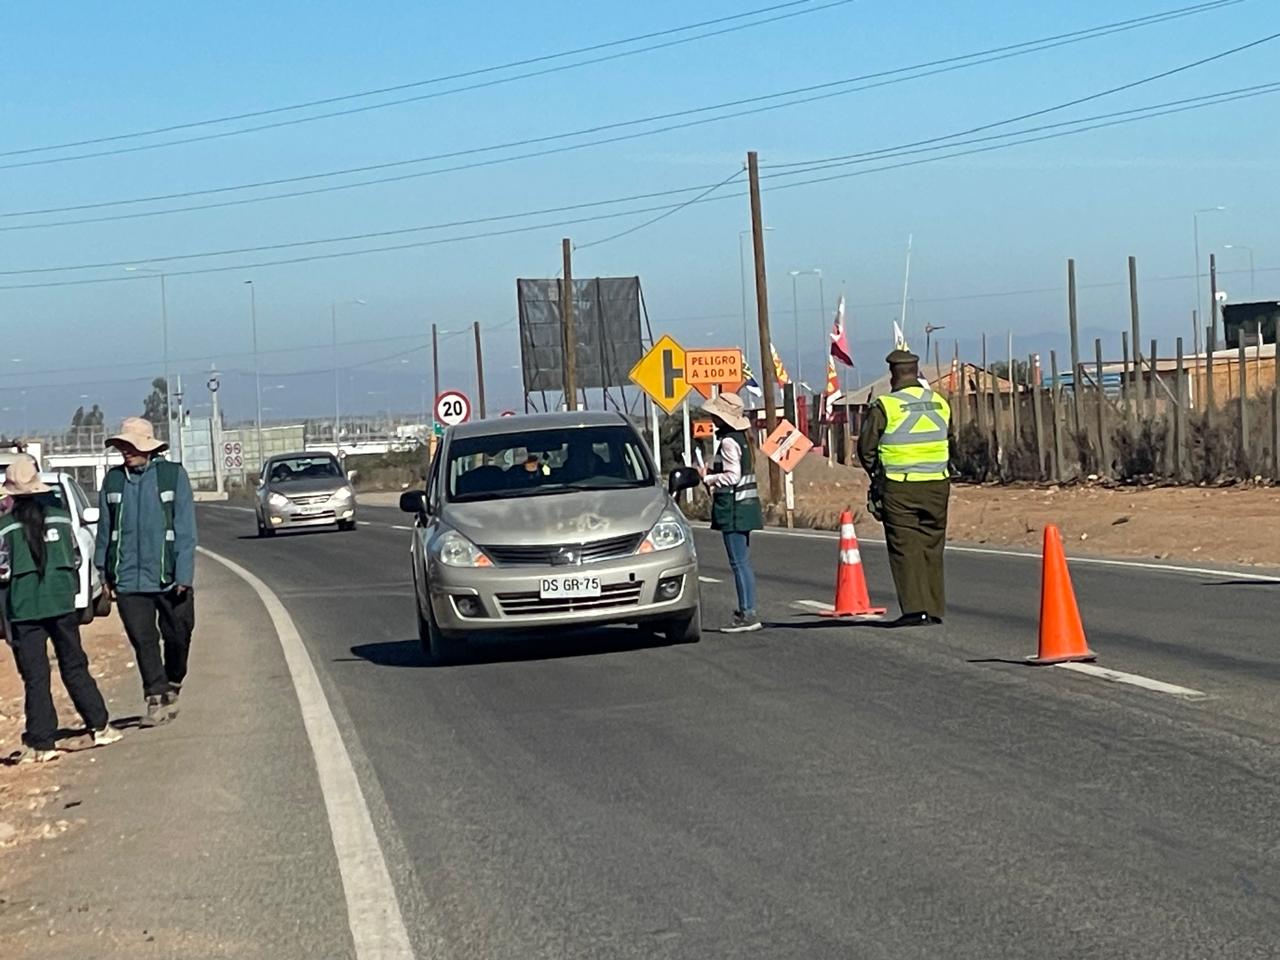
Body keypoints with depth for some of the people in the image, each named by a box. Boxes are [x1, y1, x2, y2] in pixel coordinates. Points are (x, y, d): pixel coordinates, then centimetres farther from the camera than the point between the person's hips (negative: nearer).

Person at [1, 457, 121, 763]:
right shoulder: (60, 517, 2)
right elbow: (75, 560, 9)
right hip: (62, 603, 3)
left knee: (35, 677, 1)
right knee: (74, 667, 14)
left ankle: (40, 743, 1)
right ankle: (100, 726, 15)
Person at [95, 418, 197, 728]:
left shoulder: (173, 475, -3)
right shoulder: (113, 480, 5)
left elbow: (185, 528, -5)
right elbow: (105, 530, 12)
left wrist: (184, 574, -11)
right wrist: (105, 573, 10)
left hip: (168, 577, -2)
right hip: (129, 579, 2)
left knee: (177, 636, 9)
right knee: (143, 641, -2)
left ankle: (172, 688, 31)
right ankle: (156, 700, 3)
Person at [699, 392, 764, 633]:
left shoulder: (728, 441, -16)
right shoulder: (739, 438, 15)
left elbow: (733, 476, -22)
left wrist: (707, 478, -12)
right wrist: (711, 475, 17)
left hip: (734, 508, -10)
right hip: (744, 506, 10)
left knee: (739, 562, -9)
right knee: (742, 562, 13)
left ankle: (748, 613, -9)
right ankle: (747, 611, 17)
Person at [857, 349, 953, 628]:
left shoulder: (884, 406, -9)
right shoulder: (940, 403, 7)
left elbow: (866, 447, -3)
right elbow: (949, 440, 18)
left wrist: (877, 473, 14)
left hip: (899, 488, -4)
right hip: (937, 485, 5)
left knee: (905, 547, -1)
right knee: (932, 547, 12)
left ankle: (916, 609, -8)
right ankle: (935, 609, 13)